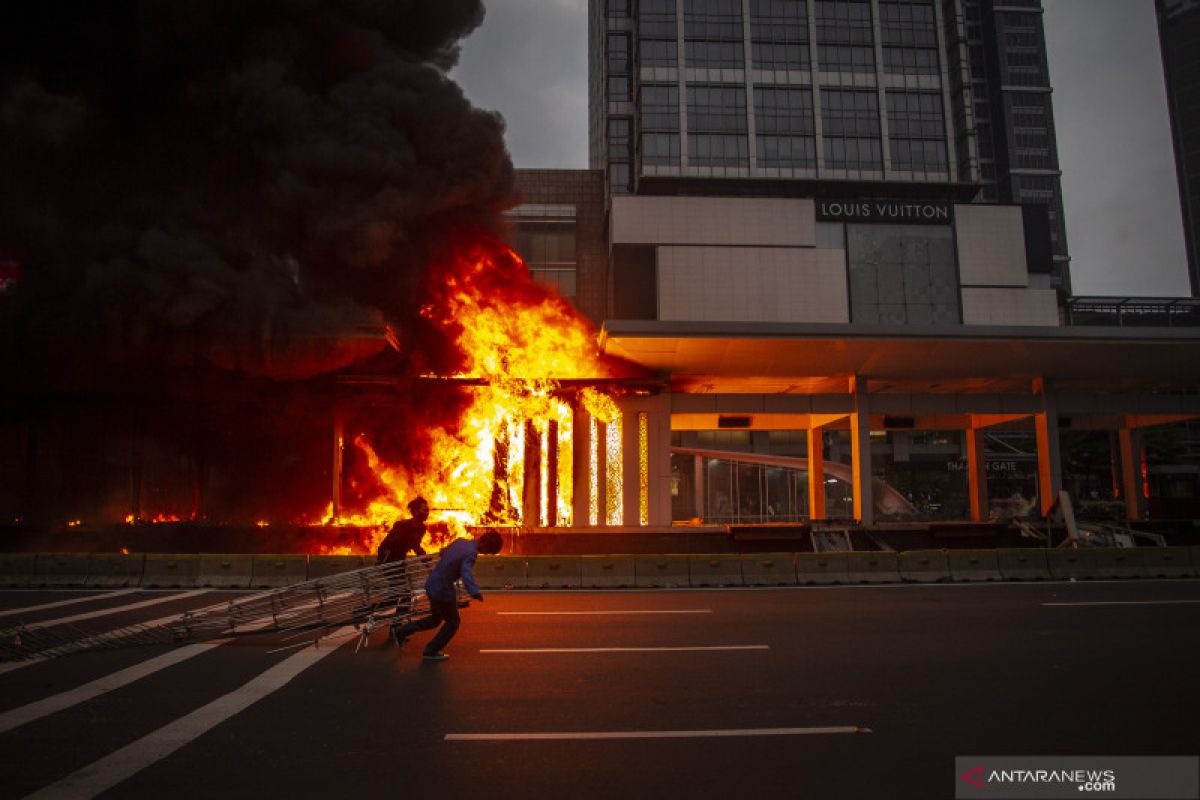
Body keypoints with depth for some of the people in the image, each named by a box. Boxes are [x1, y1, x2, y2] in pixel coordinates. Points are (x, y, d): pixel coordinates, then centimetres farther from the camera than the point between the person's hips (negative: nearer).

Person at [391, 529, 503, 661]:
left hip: (431, 584, 9)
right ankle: (431, 652, 20)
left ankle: (399, 632, 32)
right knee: (453, 622, 12)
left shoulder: (460, 541, 2)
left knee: (436, 619, 27)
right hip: (443, 590, -9)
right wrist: (474, 592, -56)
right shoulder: (470, 553, -23)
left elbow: (444, 551, 22)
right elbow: (466, 573, -41)